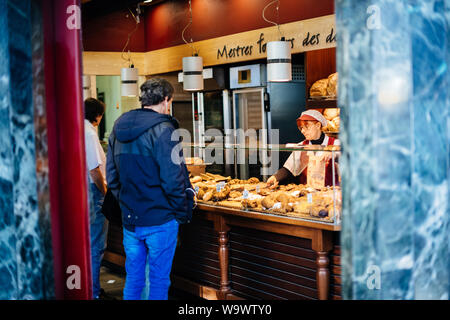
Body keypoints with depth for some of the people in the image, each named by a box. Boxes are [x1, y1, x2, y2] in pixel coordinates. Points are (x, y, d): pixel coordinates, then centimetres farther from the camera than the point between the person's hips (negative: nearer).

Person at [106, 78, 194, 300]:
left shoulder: (118, 129, 7)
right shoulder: (162, 131, -15)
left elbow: (112, 178, 11)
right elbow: (172, 180, -18)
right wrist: (184, 213, -6)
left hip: (129, 219, 6)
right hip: (159, 220, -6)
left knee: (133, 279, 16)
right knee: (159, 280, 6)